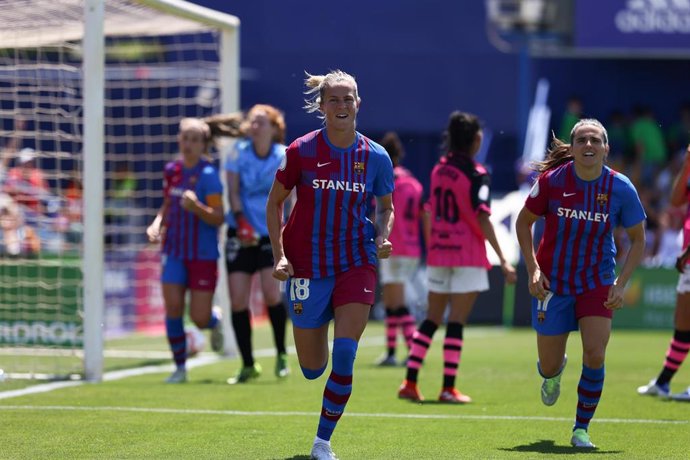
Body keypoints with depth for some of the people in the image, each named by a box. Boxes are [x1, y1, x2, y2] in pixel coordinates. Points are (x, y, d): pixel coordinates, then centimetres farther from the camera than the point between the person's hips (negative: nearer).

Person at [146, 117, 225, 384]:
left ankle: (215, 320, 34)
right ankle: (180, 367, 7)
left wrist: (196, 207, -32)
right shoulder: (171, 170, 6)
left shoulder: (208, 175, -12)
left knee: (200, 318, -4)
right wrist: (157, 224, 3)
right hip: (174, 251, 5)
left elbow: (218, 218, -15)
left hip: (203, 254, -4)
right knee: (173, 308, -7)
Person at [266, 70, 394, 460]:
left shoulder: (375, 156, -1)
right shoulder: (302, 151, -6)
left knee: (344, 355, -15)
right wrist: (280, 254, -6)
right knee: (312, 369, 6)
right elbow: (275, 202, 4)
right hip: (308, 264, 0)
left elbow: (386, 207, 14)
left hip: (356, 263, 0)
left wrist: (383, 236, -7)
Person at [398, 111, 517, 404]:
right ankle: (448, 388, -3)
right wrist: (502, 260, -18)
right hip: (468, 256, -6)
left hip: (437, 254, 6)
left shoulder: (439, 169, 8)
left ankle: (410, 383, 6)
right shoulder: (476, 174, -11)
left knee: (431, 319, 11)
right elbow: (482, 219, -17)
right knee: (457, 322, -3)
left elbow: (429, 214, 12)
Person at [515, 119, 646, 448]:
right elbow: (523, 222, 1)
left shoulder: (621, 188, -11)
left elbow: (637, 240, 1)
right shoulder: (552, 180, -13)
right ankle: (553, 373, 47)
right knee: (548, 366, 6)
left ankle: (582, 428, 1)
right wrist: (533, 269, -9)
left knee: (595, 354, -18)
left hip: (597, 282, 0)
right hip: (552, 282, 0)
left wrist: (620, 284, -10)